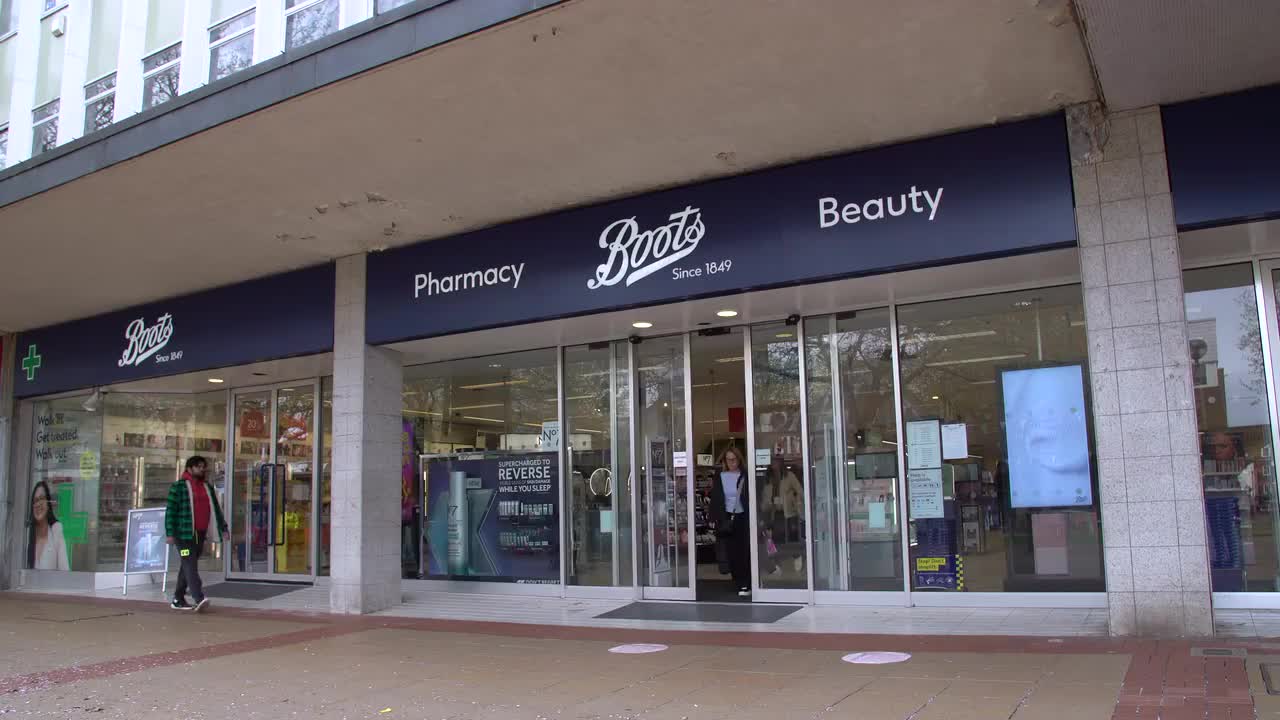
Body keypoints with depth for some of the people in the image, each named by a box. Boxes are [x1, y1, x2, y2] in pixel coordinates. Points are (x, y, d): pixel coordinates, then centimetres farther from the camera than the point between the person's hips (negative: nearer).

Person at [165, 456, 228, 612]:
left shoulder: (208, 487, 15)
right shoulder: (179, 486, -4)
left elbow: (216, 509, 17)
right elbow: (170, 511, -8)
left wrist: (223, 529, 10)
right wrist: (170, 533, -14)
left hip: (200, 534, 6)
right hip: (184, 533, -6)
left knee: (187, 567, 11)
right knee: (190, 566, -13)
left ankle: (178, 600, 20)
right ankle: (199, 599, -23)